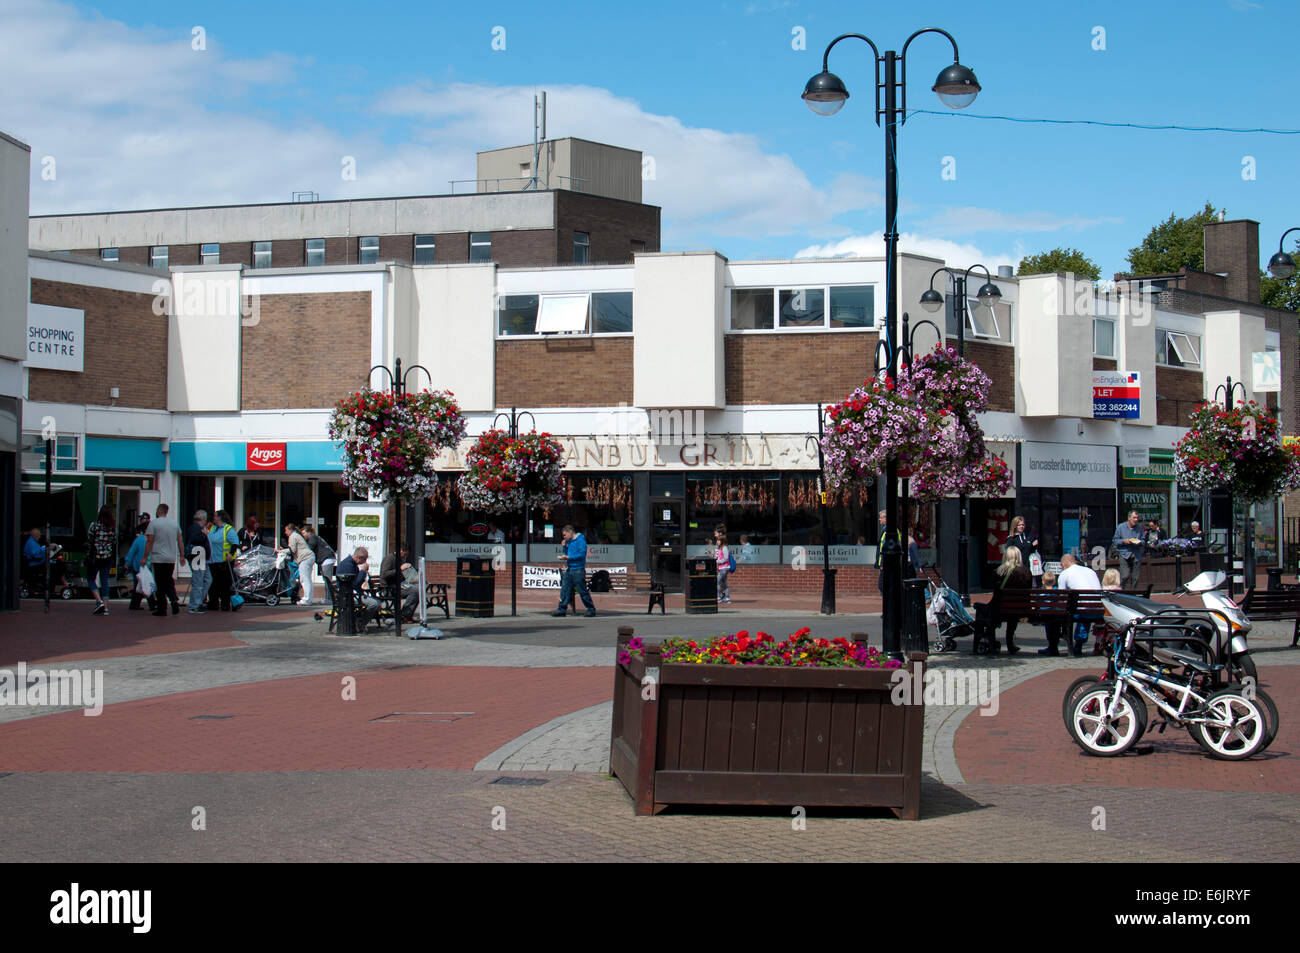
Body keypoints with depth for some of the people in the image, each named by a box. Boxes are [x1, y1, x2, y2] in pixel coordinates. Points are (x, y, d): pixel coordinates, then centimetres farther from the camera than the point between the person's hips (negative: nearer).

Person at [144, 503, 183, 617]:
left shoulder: (153, 523, -6)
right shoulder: (175, 523, 8)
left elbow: (149, 542, -9)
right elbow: (180, 541, 9)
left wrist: (145, 557, -4)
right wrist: (182, 556, 15)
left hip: (158, 558, -4)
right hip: (172, 559, 4)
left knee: (161, 583, 1)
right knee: (169, 581, 14)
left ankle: (162, 608, 3)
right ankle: (174, 600, -8)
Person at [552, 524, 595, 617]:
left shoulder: (580, 540, -10)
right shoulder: (569, 541, 15)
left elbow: (582, 554, -18)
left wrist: (568, 557, -19)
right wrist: (564, 546, 8)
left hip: (578, 570, -8)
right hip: (569, 569, 8)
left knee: (583, 591, -3)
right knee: (565, 589, 2)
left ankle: (591, 609, 7)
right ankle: (562, 609, 5)